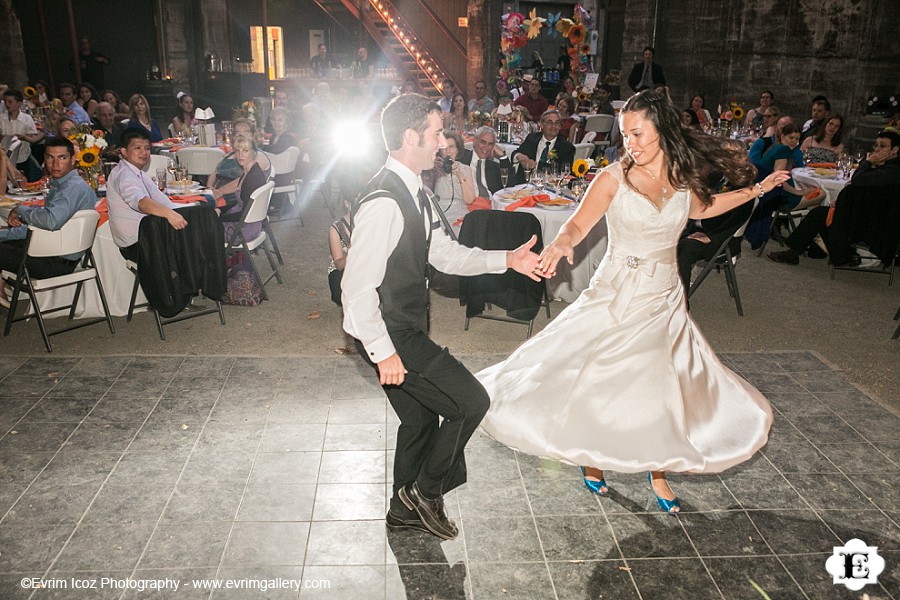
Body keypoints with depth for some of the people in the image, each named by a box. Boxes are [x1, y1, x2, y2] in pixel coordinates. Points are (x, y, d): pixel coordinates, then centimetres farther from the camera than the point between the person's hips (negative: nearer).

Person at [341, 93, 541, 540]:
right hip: (388, 334, -10)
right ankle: (427, 491, 15)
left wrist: (506, 260, 3)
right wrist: (383, 352, -22)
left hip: (406, 328, 10)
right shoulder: (383, 203, -26)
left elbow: (444, 254, 12)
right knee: (470, 402, -6)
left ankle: (406, 508, 42)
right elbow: (357, 289, -26)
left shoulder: (412, 192, 6)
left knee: (421, 420, 21)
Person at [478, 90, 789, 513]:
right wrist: (560, 244, -40)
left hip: (664, 297, 3)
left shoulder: (684, 176, 1)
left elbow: (699, 208, 22)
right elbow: (578, 225, -18)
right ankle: (592, 456, 31)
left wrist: (755, 190, 24)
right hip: (616, 293, -3)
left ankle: (657, 470, 29)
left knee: (661, 387, 7)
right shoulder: (615, 176, -11)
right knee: (599, 380, 3)